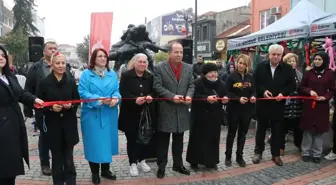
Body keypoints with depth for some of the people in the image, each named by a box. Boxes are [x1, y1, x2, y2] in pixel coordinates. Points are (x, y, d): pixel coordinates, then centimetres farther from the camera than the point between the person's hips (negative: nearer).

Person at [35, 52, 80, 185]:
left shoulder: (71, 82, 3)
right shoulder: (44, 83, -4)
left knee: (69, 159, 5)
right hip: (53, 126, -1)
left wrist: (71, 106, -11)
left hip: (69, 125, 1)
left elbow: (77, 101, 9)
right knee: (57, 159, 9)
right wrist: (51, 108, -18)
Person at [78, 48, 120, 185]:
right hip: (92, 114, -4)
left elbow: (117, 91, 6)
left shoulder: (112, 74, 8)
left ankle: (105, 170, 30)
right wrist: (100, 100, -23)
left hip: (109, 115, 4)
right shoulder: (86, 74, -4)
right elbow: (83, 93, -11)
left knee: (107, 141, 13)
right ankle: (95, 173, 19)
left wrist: (115, 99, -17)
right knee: (94, 142, 3)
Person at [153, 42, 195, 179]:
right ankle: (161, 166, 19)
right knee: (163, 141, 7)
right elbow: (157, 86, -12)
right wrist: (172, 97, -21)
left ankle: (178, 164, 28)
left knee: (179, 140, 15)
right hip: (165, 110, -4)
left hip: (182, 110, 4)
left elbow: (191, 85, 7)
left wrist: (189, 96, -13)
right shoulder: (159, 67, -6)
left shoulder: (188, 68, 8)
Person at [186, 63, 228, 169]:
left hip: (215, 116, 5)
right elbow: (194, 96, -18)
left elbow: (224, 96, 15)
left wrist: (225, 99, -9)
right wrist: (207, 98, -31)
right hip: (200, 116, -5)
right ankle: (195, 161, 15)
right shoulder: (198, 83, -9)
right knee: (198, 138, 2)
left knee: (213, 138, 9)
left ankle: (211, 161, 23)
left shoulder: (221, 84, 9)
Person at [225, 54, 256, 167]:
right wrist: (238, 98, -22)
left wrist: (253, 97, -12)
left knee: (243, 133, 11)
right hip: (234, 109, -3)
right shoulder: (231, 76, -6)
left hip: (247, 109, 4)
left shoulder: (250, 77, 5)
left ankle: (239, 156, 23)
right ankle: (228, 156, 19)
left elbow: (254, 91, 10)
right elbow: (227, 92, -10)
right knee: (231, 133, 7)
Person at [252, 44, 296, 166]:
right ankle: (258, 152, 24)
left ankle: (276, 154, 22)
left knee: (277, 131, 9)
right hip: (263, 104, 0)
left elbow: (292, 85, 2)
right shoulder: (261, 67, 0)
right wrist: (263, 91, -16)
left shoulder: (287, 68, 0)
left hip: (278, 105, 0)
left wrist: (283, 93, -15)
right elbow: (255, 83, 0)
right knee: (261, 129, 11)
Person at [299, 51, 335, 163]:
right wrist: (309, 91, -13)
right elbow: (301, 87, 6)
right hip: (309, 105, 0)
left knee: (320, 130, 6)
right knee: (308, 130, 4)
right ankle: (306, 153, 15)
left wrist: (325, 97, -13)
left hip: (322, 106, 0)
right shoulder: (308, 73, 2)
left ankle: (317, 154, 17)